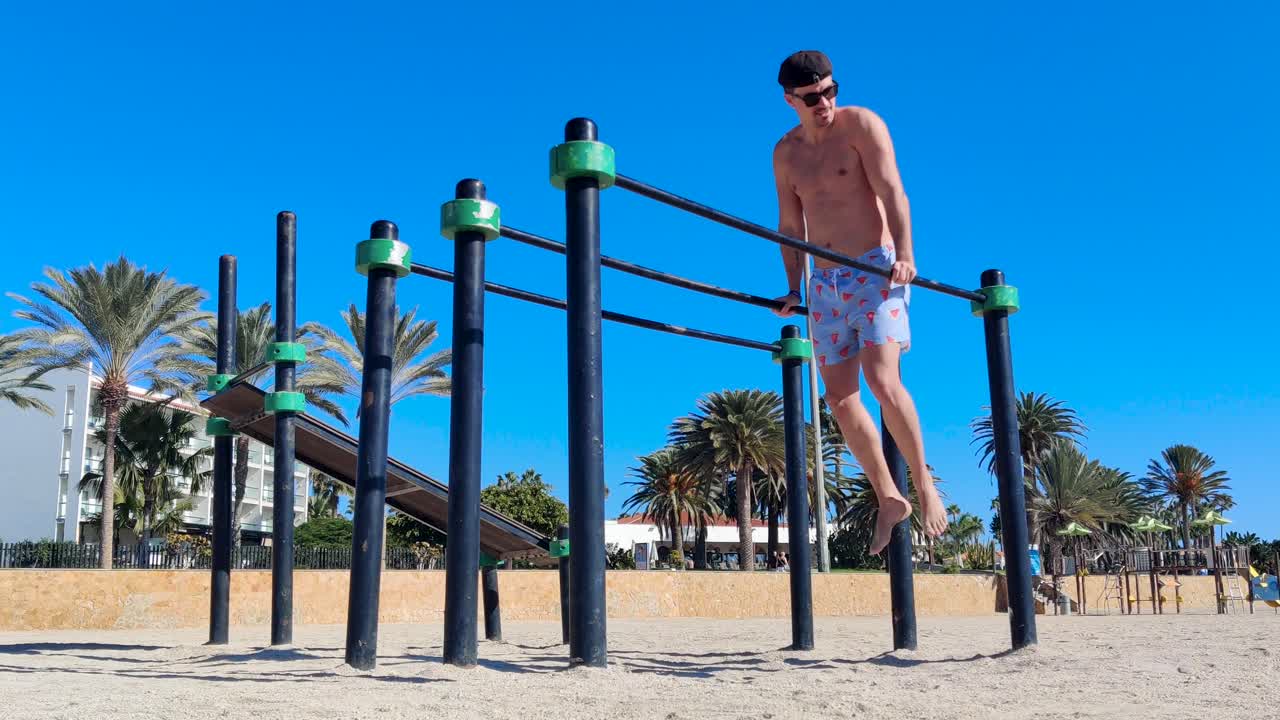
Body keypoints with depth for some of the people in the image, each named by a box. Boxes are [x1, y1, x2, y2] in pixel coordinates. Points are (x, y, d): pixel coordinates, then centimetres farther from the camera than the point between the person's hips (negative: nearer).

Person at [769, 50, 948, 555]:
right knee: (839, 397, 2)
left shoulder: (860, 124, -4)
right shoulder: (786, 153, 11)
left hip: (875, 269, -6)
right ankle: (888, 500, 13)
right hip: (825, 281, 6)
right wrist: (795, 289, 10)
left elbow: (891, 191, -15)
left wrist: (905, 255, -27)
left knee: (881, 380, -21)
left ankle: (924, 484, -3)